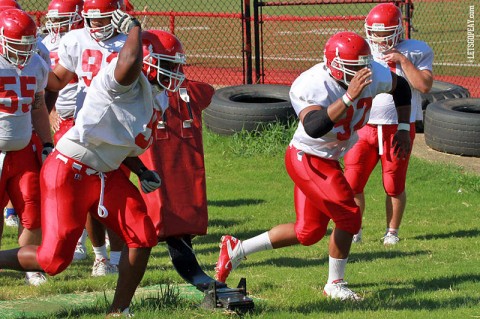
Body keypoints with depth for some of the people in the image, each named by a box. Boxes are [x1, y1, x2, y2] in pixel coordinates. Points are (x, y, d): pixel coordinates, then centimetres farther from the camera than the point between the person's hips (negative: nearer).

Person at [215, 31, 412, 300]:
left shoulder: (374, 75, -10)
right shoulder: (311, 86, -29)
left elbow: (401, 86, 12)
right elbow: (314, 127, -46)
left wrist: (403, 130, 8)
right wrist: (349, 97, -51)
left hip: (327, 161, 8)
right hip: (307, 159, -8)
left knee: (308, 232, 14)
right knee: (349, 216, -10)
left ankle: (237, 249, 23)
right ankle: (335, 284, 10)